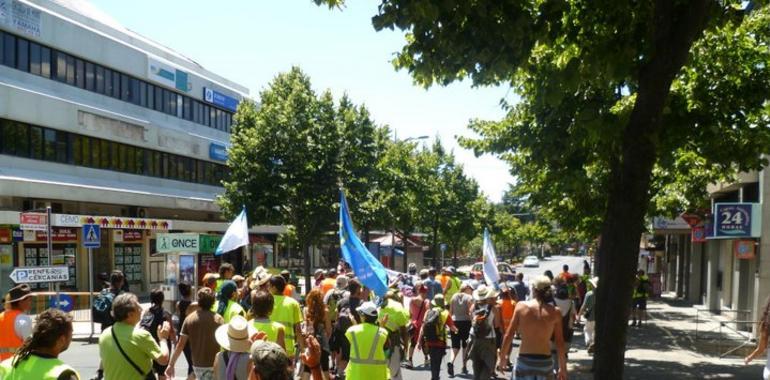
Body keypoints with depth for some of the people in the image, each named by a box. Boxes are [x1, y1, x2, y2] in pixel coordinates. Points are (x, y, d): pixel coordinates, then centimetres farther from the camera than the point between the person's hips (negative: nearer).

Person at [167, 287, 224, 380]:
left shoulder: (189, 318, -4)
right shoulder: (218, 319, -12)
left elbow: (180, 345, -4)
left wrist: (171, 364, 3)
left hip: (197, 364, 4)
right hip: (214, 365, -4)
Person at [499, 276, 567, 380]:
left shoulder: (521, 306, -5)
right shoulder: (555, 312, -3)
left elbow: (508, 335, -3)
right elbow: (560, 343, -1)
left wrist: (501, 357, 8)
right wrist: (563, 367, 10)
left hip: (524, 360, -1)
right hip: (545, 362, 1)